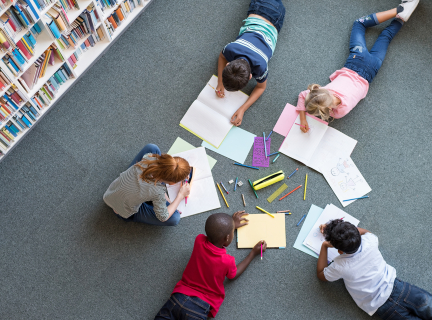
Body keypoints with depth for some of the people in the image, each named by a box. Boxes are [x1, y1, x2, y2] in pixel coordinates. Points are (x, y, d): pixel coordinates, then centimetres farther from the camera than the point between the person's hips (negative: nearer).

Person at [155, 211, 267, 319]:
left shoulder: (199, 240, -6)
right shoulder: (227, 261, -15)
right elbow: (234, 275, 11)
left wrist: (231, 225, 31)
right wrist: (253, 253, 15)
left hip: (179, 297, 4)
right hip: (199, 307, -4)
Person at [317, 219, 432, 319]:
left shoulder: (340, 267, -20)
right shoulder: (369, 241, -13)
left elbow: (321, 275, 4)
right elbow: (365, 231, 16)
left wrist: (324, 246, 4)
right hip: (394, 286, 3)